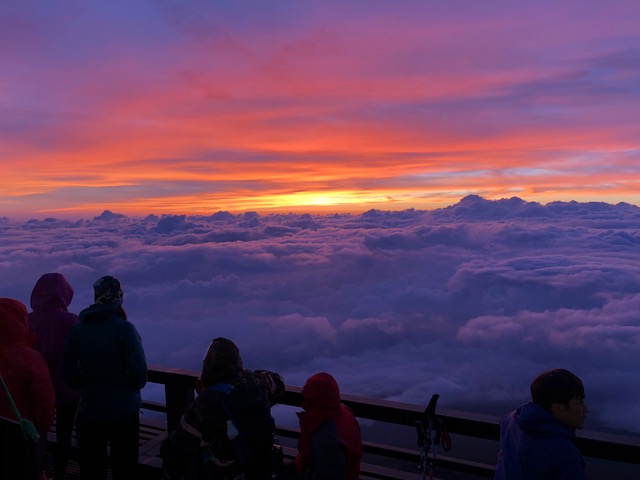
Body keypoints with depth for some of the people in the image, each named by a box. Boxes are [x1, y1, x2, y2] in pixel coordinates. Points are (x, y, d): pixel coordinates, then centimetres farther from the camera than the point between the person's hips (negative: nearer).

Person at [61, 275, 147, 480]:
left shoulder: (78, 329, -5)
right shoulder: (125, 329, -18)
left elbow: (68, 370, 1)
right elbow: (139, 371, -21)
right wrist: (136, 385, 0)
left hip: (89, 411, 3)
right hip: (124, 411, -3)